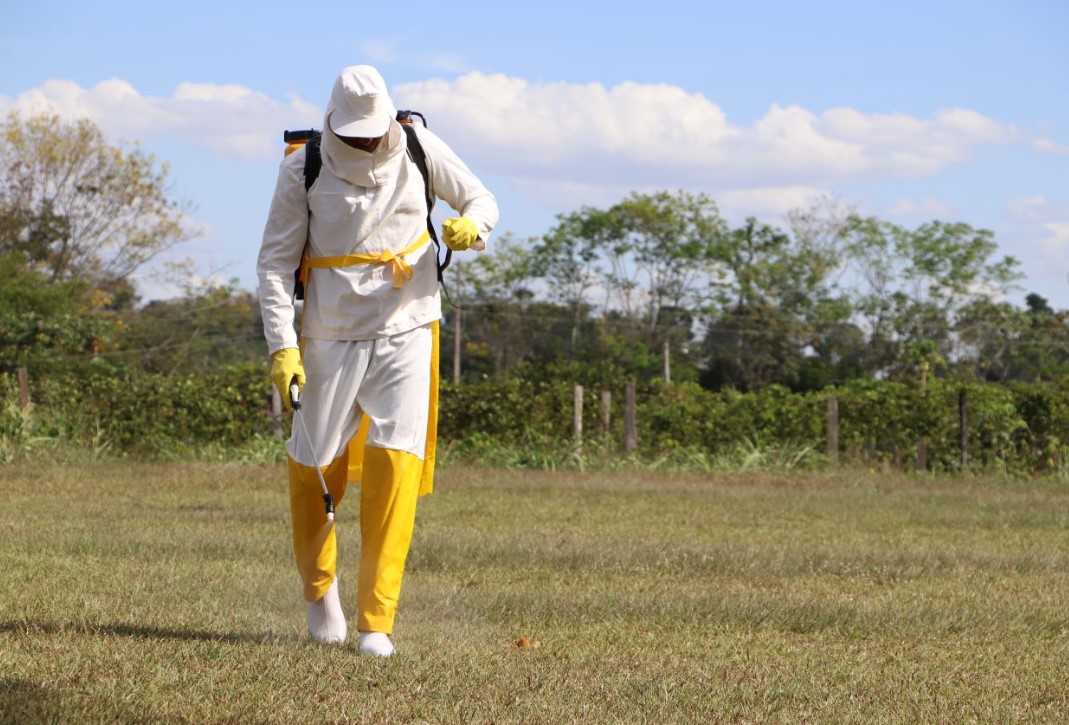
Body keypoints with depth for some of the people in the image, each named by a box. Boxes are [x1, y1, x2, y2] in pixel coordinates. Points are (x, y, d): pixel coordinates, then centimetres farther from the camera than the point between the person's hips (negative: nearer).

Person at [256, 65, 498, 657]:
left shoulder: (419, 149, -3)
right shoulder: (303, 169, -7)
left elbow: (482, 200, 9)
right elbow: (274, 261, -4)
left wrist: (471, 226, -17)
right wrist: (282, 346, -14)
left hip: (406, 329, 0)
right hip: (331, 337, 0)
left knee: (395, 465, -12)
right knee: (313, 467, 5)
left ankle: (376, 621, -9)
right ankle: (320, 588, 33)